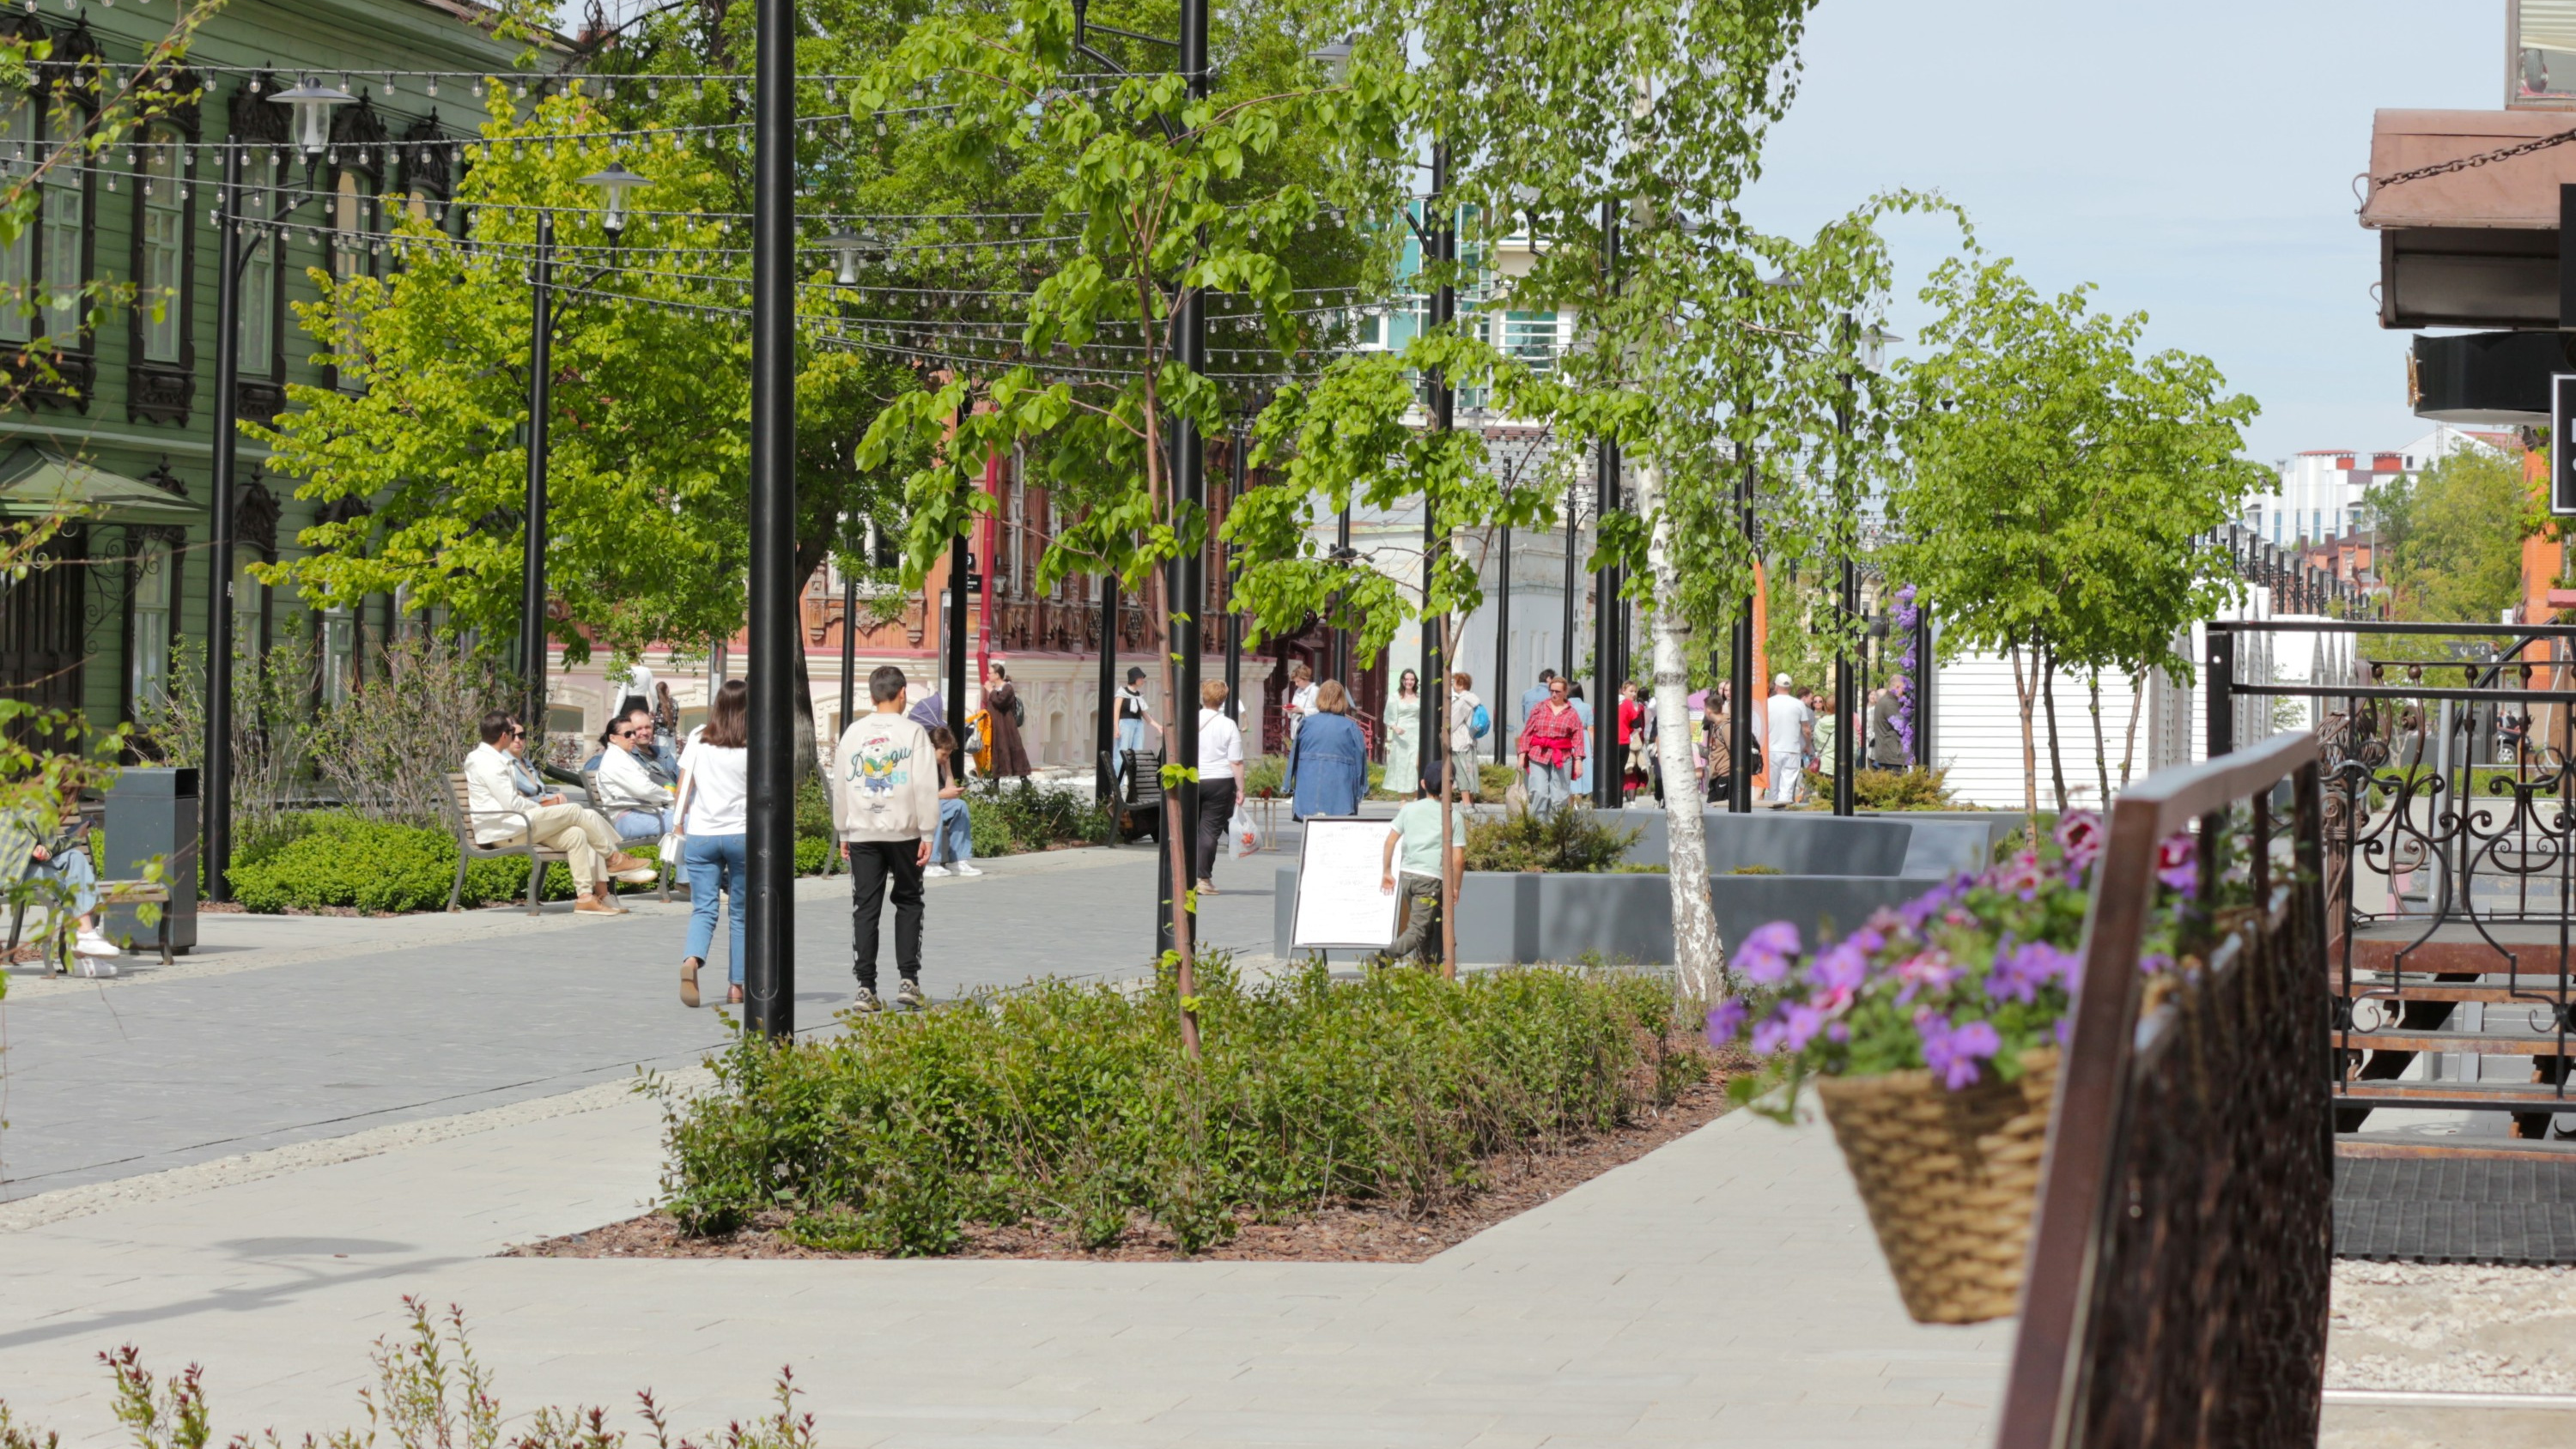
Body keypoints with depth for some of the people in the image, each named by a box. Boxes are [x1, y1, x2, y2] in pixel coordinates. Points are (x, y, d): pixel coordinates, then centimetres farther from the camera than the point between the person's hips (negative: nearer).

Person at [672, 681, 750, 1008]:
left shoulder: (698, 742, 1)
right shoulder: (752, 748, -6)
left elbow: (682, 790, 5)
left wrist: (679, 825, 17)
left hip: (700, 835, 1)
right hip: (741, 835, -1)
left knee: (703, 908, 1)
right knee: (741, 913, 9)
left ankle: (691, 960, -27)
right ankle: (737, 984, 9)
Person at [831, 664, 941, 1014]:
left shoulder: (854, 733, 7)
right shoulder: (912, 732, -3)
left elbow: (840, 785, 12)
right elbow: (925, 785, -8)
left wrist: (842, 832, 20)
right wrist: (927, 833, -4)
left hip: (862, 833, 2)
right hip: (903, 831, -2)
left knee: (865, 908, 3)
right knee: (908, 903, 11)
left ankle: (866, 988, -2)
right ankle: (908, 981, 3)